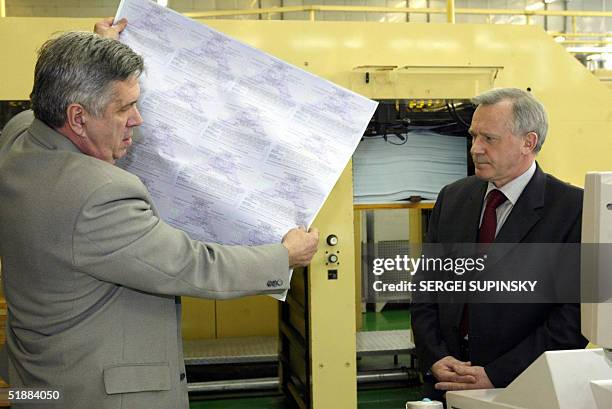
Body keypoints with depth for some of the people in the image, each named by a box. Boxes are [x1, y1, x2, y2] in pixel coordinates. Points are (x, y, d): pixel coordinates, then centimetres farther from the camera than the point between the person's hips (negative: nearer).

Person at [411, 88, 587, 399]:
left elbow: (574, 314, -16)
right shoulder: (452, 197, 4)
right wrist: (435, 357, -8)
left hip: (523, 387, -4)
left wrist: (495, 375, -18)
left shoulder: (575, 209, -12)